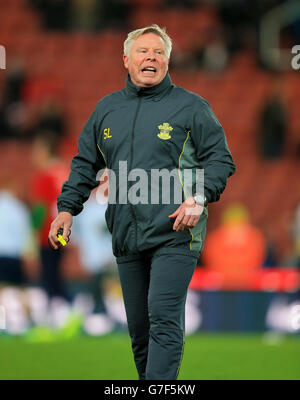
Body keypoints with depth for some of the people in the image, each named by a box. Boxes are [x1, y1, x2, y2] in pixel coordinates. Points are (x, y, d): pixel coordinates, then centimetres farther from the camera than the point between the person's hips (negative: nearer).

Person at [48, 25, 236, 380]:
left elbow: (220, 160, 2)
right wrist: (67, 207, 9)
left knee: (163, 319, -16)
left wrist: (199, 197, -14)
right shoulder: (107, 108, 16)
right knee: (139, 328, 9)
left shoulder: (190, 107, 3)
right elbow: (85, 164, 22)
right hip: (127, 238, 5)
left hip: (174, 234, -5)